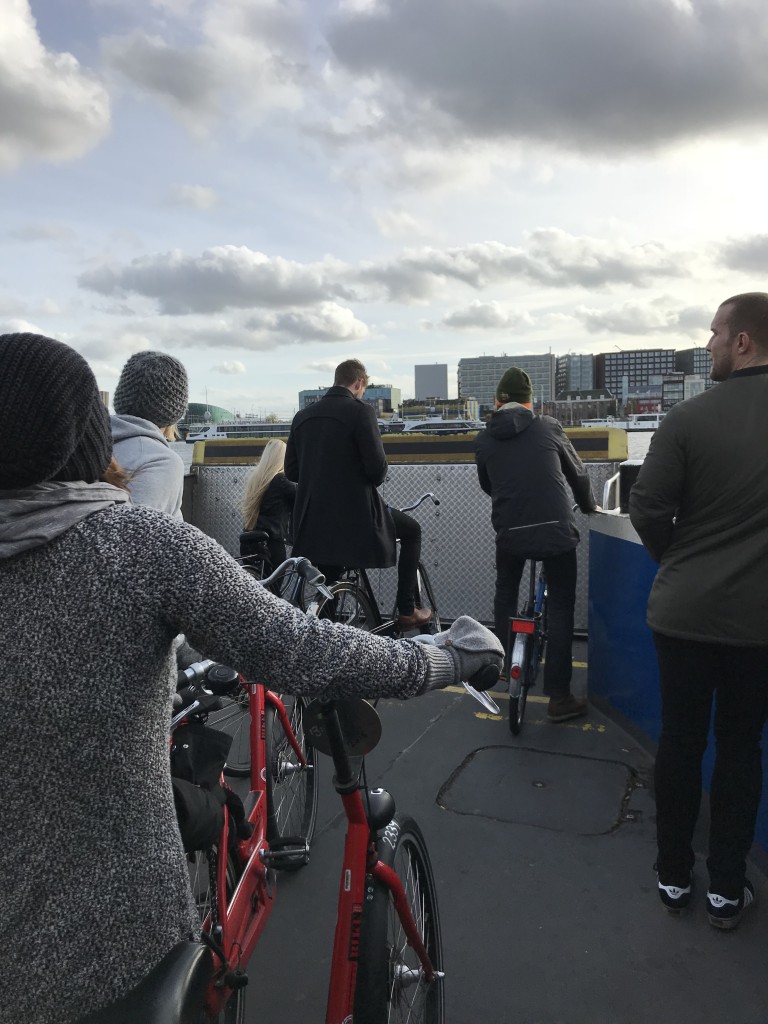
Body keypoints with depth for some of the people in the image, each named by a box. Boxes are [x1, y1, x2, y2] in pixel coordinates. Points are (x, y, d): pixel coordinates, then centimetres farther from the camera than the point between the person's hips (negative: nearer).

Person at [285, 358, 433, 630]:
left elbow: (291, 471, 11)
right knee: (412, 530, 20)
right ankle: (406, 611, 19)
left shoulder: (302, 416, 10)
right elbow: (377, 466, -15)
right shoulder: (360, 411, -9)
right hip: (355, 514, -5)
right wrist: (373, 481, 8)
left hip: (312, 525, 6)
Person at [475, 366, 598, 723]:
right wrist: (589, 507, 31)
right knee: (560, 608, 7)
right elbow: (578, 474, 13)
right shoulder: (548, 427, 2)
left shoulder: (484, 439, 6)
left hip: (510, 532, 2)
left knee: (505, 594, 28)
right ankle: (558, 697, 7)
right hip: (557, 531, -1)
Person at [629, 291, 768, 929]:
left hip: (684, 610, -1)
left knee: (680, 741, 13)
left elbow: (647, 509, -13)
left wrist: (679, 560, 6)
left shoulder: (690, 417, -11)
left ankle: (674, 876, 27)